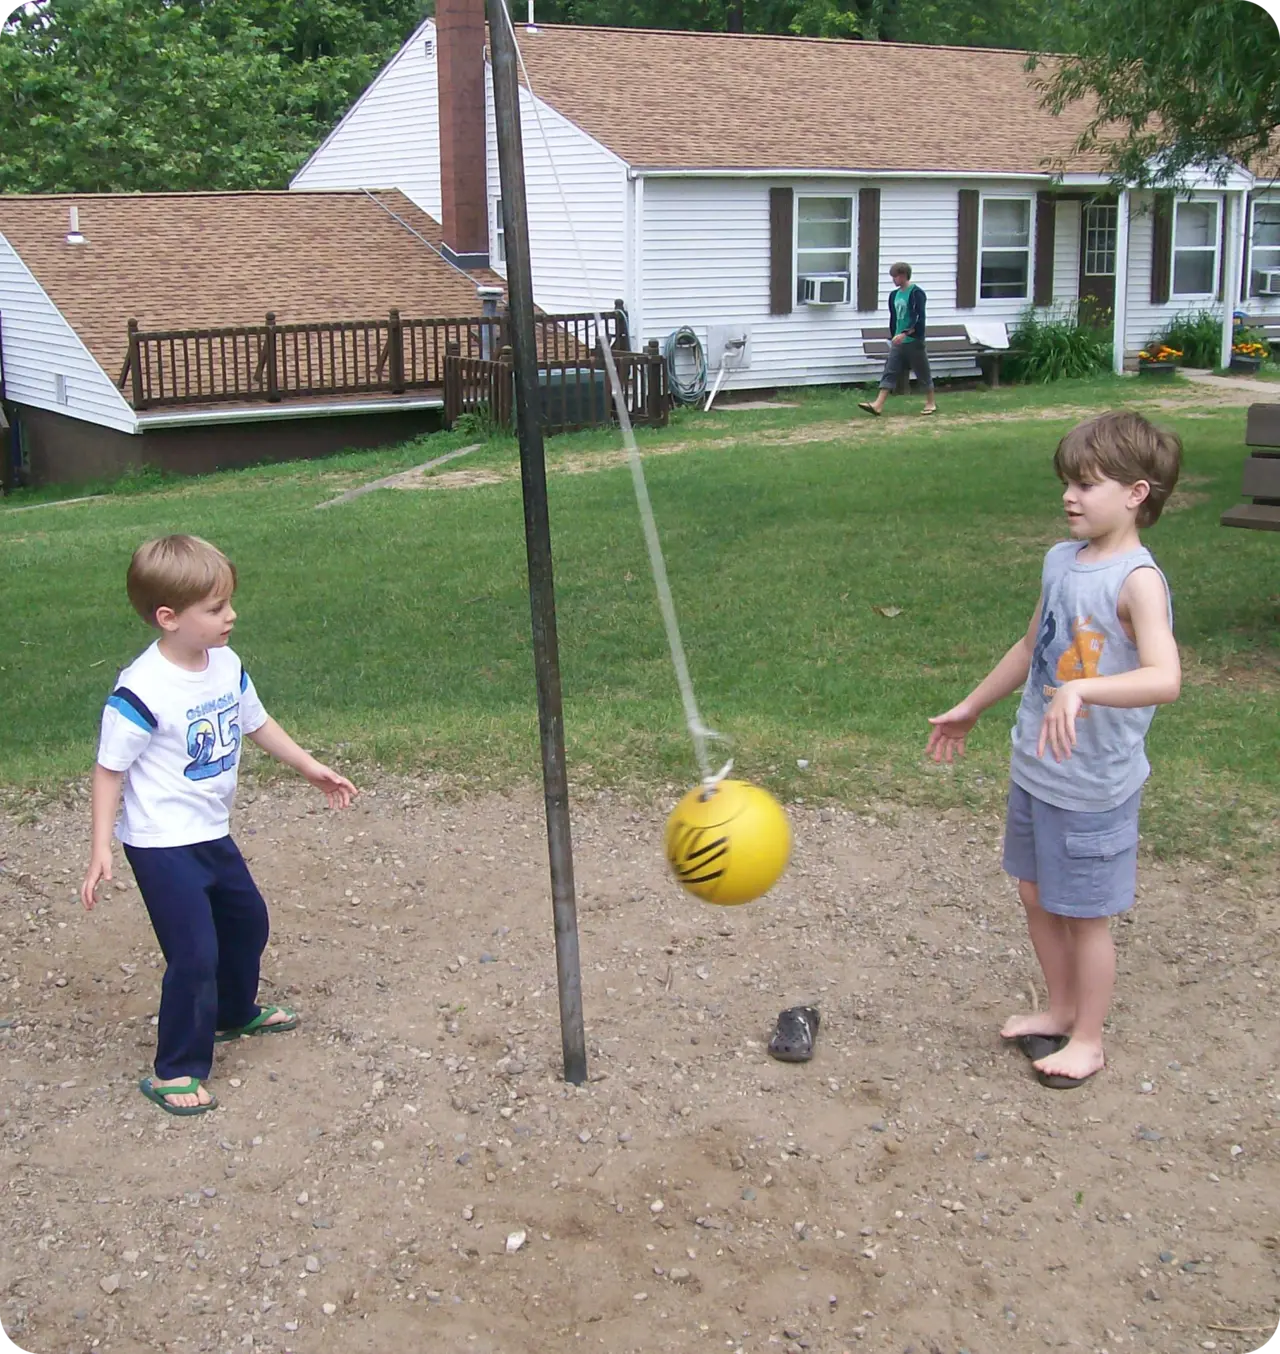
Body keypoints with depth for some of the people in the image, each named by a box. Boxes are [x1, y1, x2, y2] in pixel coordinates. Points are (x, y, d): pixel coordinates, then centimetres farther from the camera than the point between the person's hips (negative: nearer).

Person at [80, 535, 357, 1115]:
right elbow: (110, 770, -18)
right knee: (194, 954, -10)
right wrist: (100, 849, -21)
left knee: (246, 920, 24)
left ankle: (236, 1013, 49)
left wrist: (312, 769, 18)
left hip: (212, 834, 9)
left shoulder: (226, 666, -1)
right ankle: (175, 1071, 6)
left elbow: (257, 725, 15)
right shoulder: (142, 691, -25)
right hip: (162, 844, -9)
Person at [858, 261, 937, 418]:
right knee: (889, 372, -3)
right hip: (898, 342, 7)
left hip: (914, 342, -7)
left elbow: (920, 319, -20)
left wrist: (904, 334, -28)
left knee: (923, 373, 6)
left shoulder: (916, 293, -12)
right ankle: (878, 405, -11)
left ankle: (931, 403, 21)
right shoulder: (894, 295, 11)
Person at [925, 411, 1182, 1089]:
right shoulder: (1061, 561, 2)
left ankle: (1087, 1039, 28)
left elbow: (1164, 678, -37)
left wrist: (1080, 690, -51)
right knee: (1037, 895, 20)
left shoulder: (1136, 579, -22)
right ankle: (1060, 1009, 41)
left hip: (1094, 786, -7)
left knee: (1083, 914, 8)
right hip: (1035, 771, 8)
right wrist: (970, 708, 26)